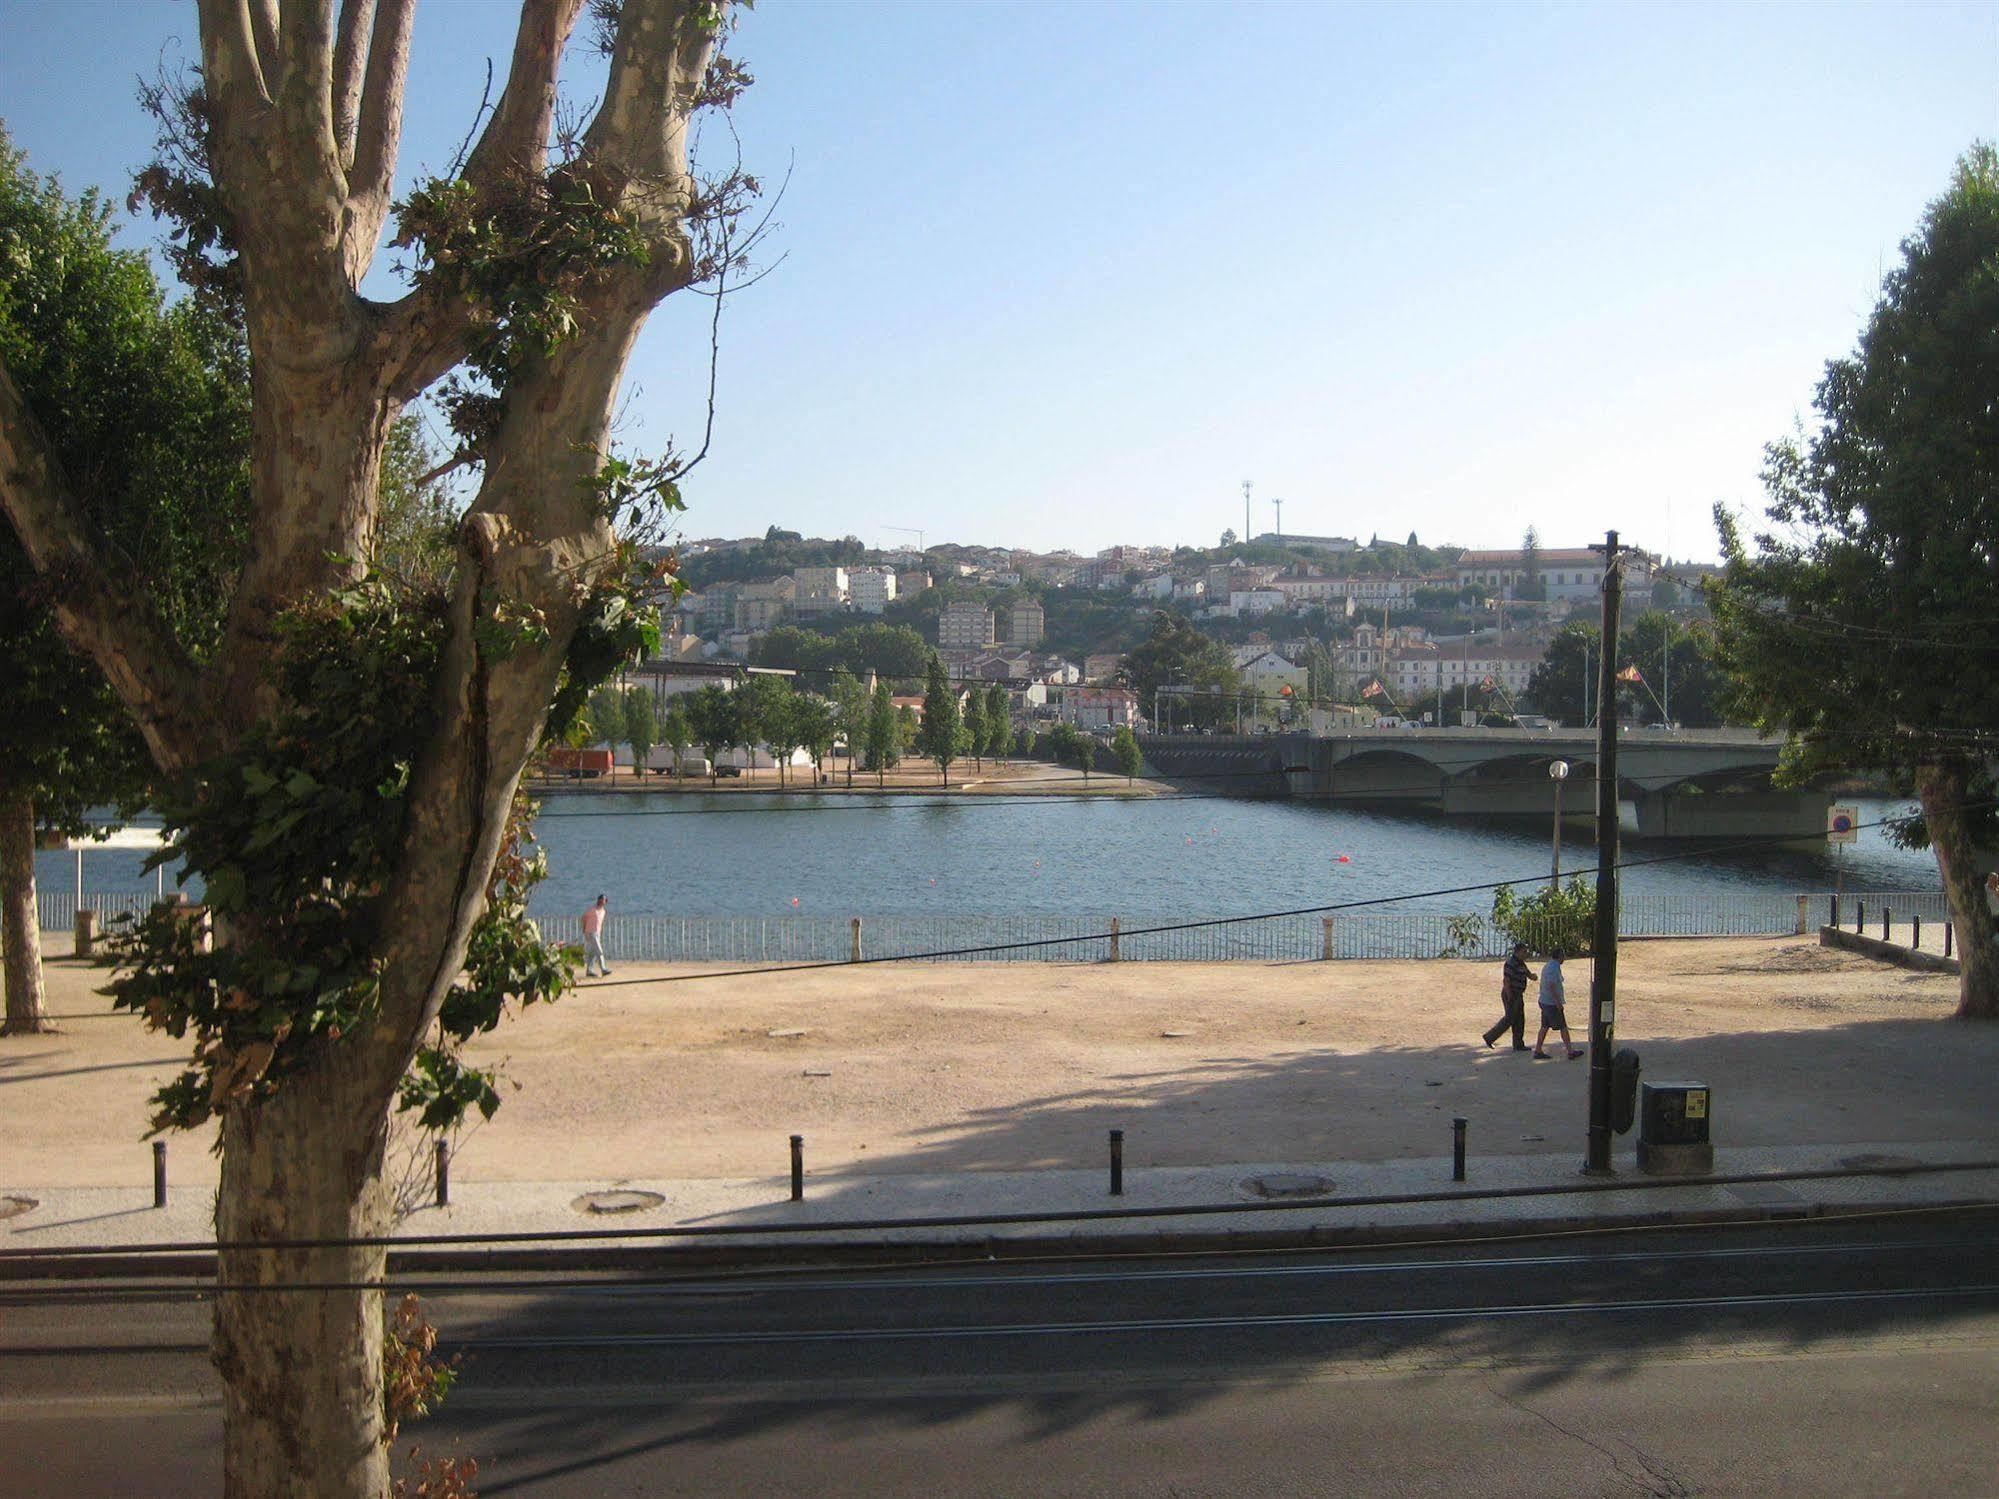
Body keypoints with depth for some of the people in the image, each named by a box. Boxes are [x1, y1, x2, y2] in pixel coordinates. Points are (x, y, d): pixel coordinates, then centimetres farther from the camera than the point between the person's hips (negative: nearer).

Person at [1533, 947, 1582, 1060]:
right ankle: (1571, 1052, 9)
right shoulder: (1554, 968, -19)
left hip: (1544, 1001, 9)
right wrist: (1558, 1003, -21)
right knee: (1563, 1027, 1)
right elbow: (1551, 986, -26)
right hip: (1552, 1004, -9)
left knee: (1544, 1027, 10)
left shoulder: (1546, 966, 11)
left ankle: (1538, 1051, 10)